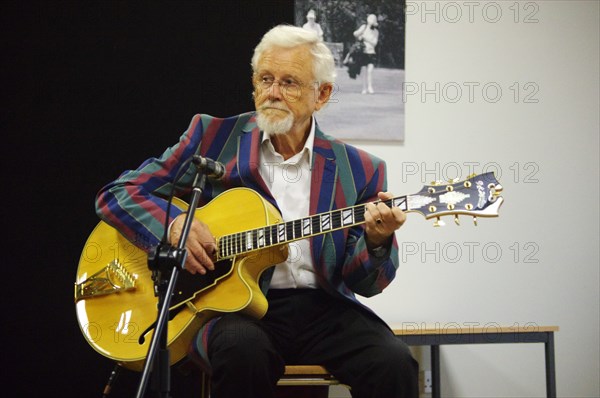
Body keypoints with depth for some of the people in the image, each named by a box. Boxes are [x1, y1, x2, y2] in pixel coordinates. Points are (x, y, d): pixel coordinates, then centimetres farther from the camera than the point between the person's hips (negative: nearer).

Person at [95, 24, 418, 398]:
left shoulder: (359, 170, 6)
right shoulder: (213, 137, 5)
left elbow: (363, 283, 6)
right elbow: (117, 194, 5)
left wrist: (376, 241, -17)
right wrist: (174, 223, -14)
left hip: (321, 308, 1)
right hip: (229, 303, -1)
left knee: (395, 365, -27)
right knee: (243, 347, -36)